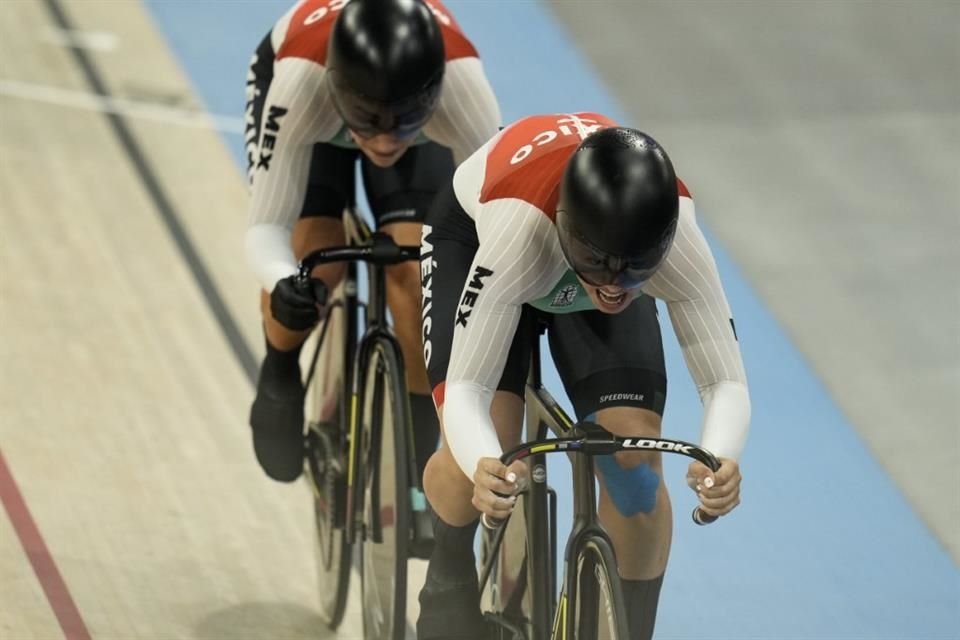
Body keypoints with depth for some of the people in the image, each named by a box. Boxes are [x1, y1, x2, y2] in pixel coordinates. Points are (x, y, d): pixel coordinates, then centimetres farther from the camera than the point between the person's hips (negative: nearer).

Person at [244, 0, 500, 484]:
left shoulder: (459, 78, -43)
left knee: (414, 268, -18)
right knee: (313, 262, -21)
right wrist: (284, 283, -59)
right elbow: (266, 226, -38)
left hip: (425, 107, 1)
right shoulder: (301, 76, -44)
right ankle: (279, 371, 13)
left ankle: (427, 456, 2)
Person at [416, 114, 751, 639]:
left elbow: (725, 382, -33)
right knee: (477, 454, -22)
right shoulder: (517, 227, -46)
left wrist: (720, 461, -56)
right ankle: (448, 582, 10)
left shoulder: (677, 239, -39)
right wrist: (485, 467, -67)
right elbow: (465, 389, -44)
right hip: (471, 235, -2)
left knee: (635, 455, -17)